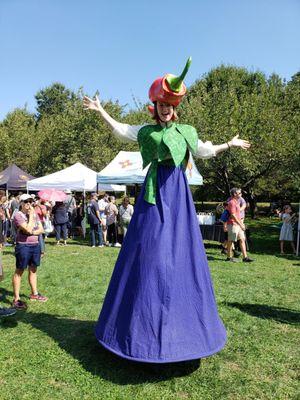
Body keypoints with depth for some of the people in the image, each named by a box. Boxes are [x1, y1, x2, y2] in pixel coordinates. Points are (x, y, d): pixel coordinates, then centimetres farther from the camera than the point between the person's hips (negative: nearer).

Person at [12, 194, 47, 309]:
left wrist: (32, 232, -14)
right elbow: (28, 229, -23)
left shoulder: (35, 214, 9)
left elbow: (41, 230, 4)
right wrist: (31, 215, -16)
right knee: (19, 272, 1)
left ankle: (34, 294, 31)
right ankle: (16, 299, 7)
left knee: (33, 270, 17)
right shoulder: (18, 215, -12)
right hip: (23, 246, -7)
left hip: (35, 245, 7)